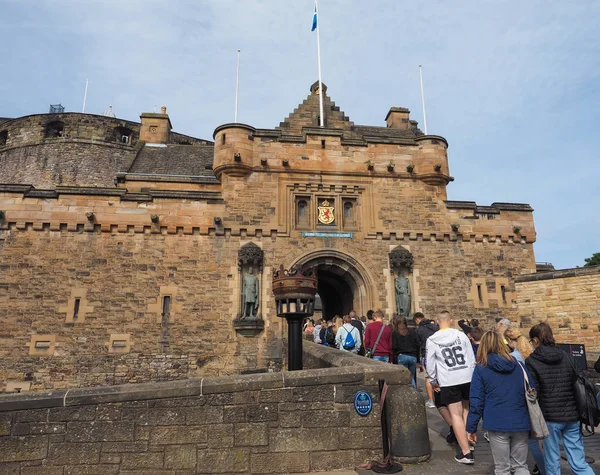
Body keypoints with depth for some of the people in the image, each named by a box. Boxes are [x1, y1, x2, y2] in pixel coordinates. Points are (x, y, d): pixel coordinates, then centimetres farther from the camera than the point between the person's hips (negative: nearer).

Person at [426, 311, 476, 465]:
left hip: (448, 381, -3)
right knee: (466, 410, 19)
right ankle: (468, 442, 23)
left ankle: (466, 452, 2)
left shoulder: (432, 340, -1)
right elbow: (472, 358, 8)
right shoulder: (461, 335, 4)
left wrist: (433, 381, 16)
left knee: (456, 414, 2)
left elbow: (430, 364, 3)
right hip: (467, 377, 3)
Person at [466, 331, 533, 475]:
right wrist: (532, 422, 18)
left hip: (497, 424, -3)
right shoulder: (518, 364, 7)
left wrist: (471, 427, 1)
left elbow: (476, 401, -6)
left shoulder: (481, 368, -4)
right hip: (520, 423, 3)